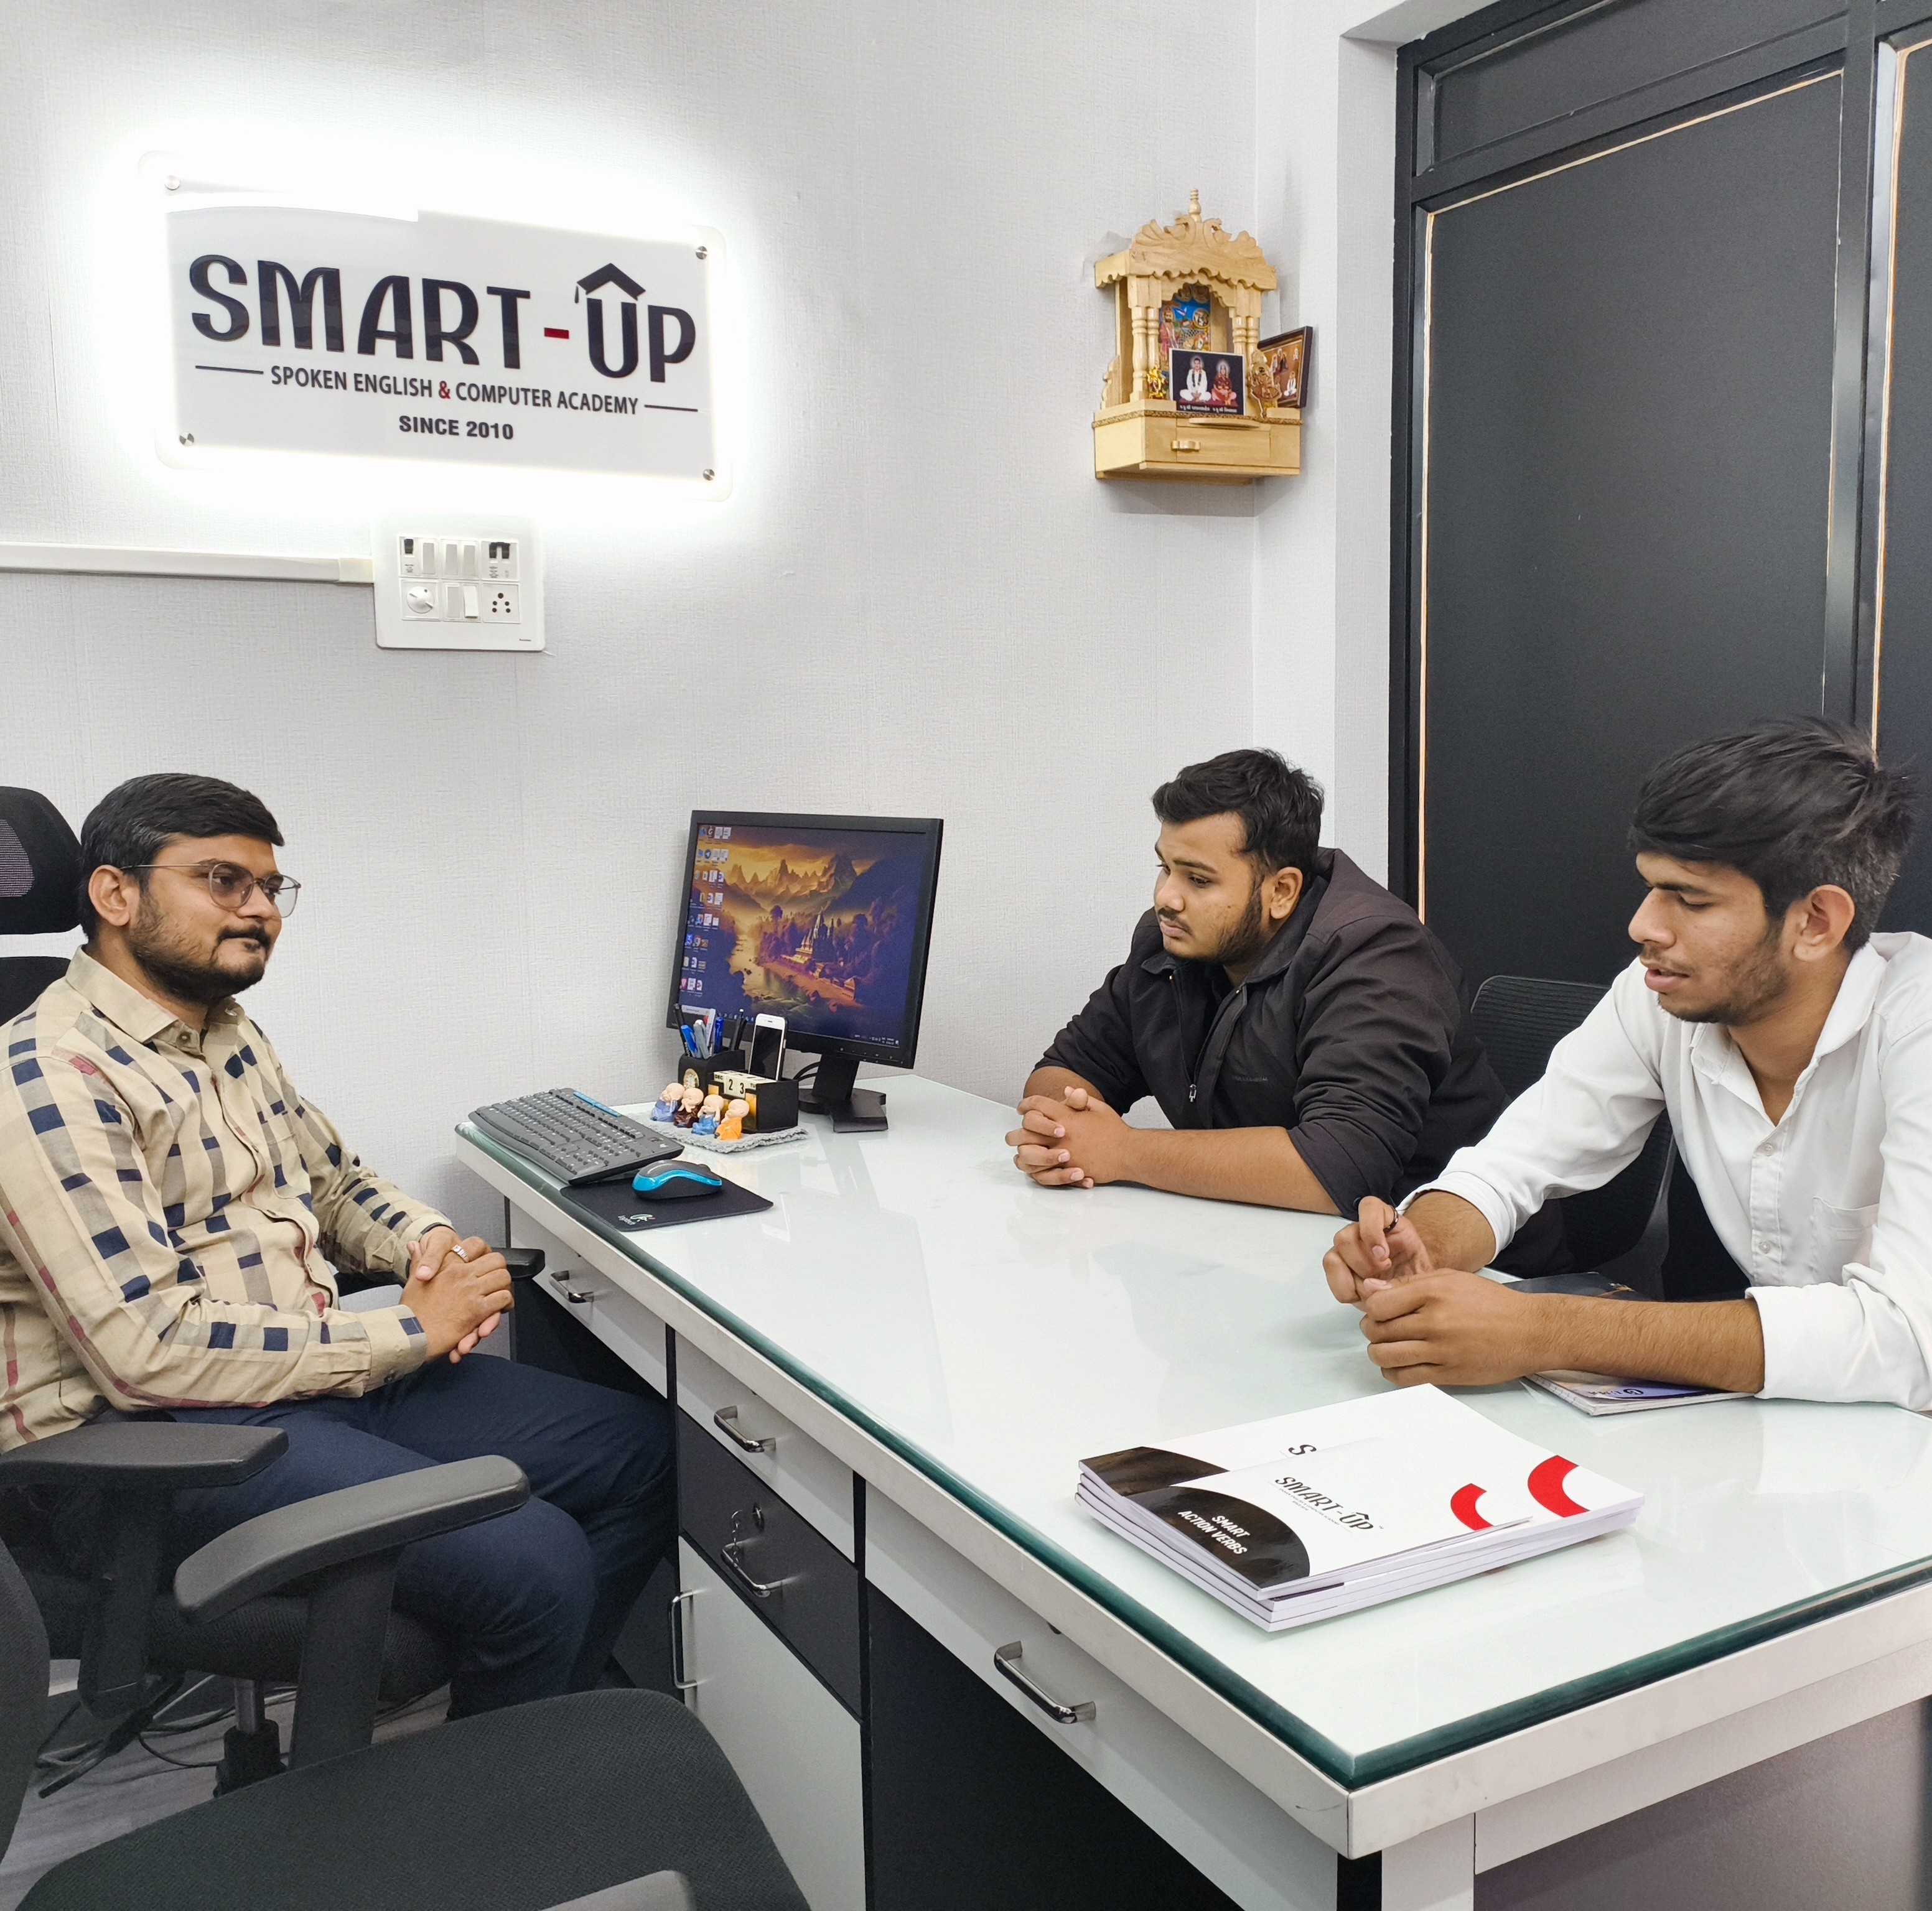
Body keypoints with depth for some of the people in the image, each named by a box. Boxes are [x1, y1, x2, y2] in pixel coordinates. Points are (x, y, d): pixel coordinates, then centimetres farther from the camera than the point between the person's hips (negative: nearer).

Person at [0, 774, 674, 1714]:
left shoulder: (232, 1036, 13)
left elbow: (335, 1183, 25)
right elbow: (148, 1349, -23)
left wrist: (430, 1241, 1)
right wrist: (409, 1333, -17)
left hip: (320, 1367, 9)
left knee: (642, 1450, 3)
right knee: (534, 1564, -25)